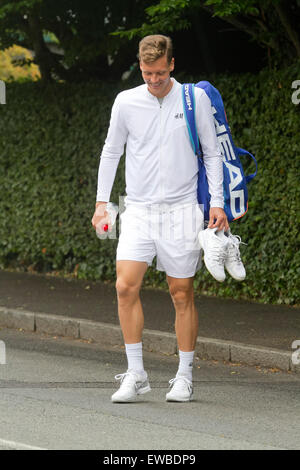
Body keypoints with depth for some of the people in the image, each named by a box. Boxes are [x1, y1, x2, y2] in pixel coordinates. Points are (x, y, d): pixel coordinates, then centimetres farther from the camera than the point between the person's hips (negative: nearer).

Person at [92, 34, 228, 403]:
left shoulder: (195, 99, 0)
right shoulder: (126, 102, 3)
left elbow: (212, 152, 6)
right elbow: (111, 151, 14)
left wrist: (216, 202, -1)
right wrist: (102, 202, 10)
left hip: (181, 210, -1)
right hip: (138, 210, 1)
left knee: (182, 294, 1)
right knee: (126, 286, -11)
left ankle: (185, 376, 11)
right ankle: (135, 374, -3)